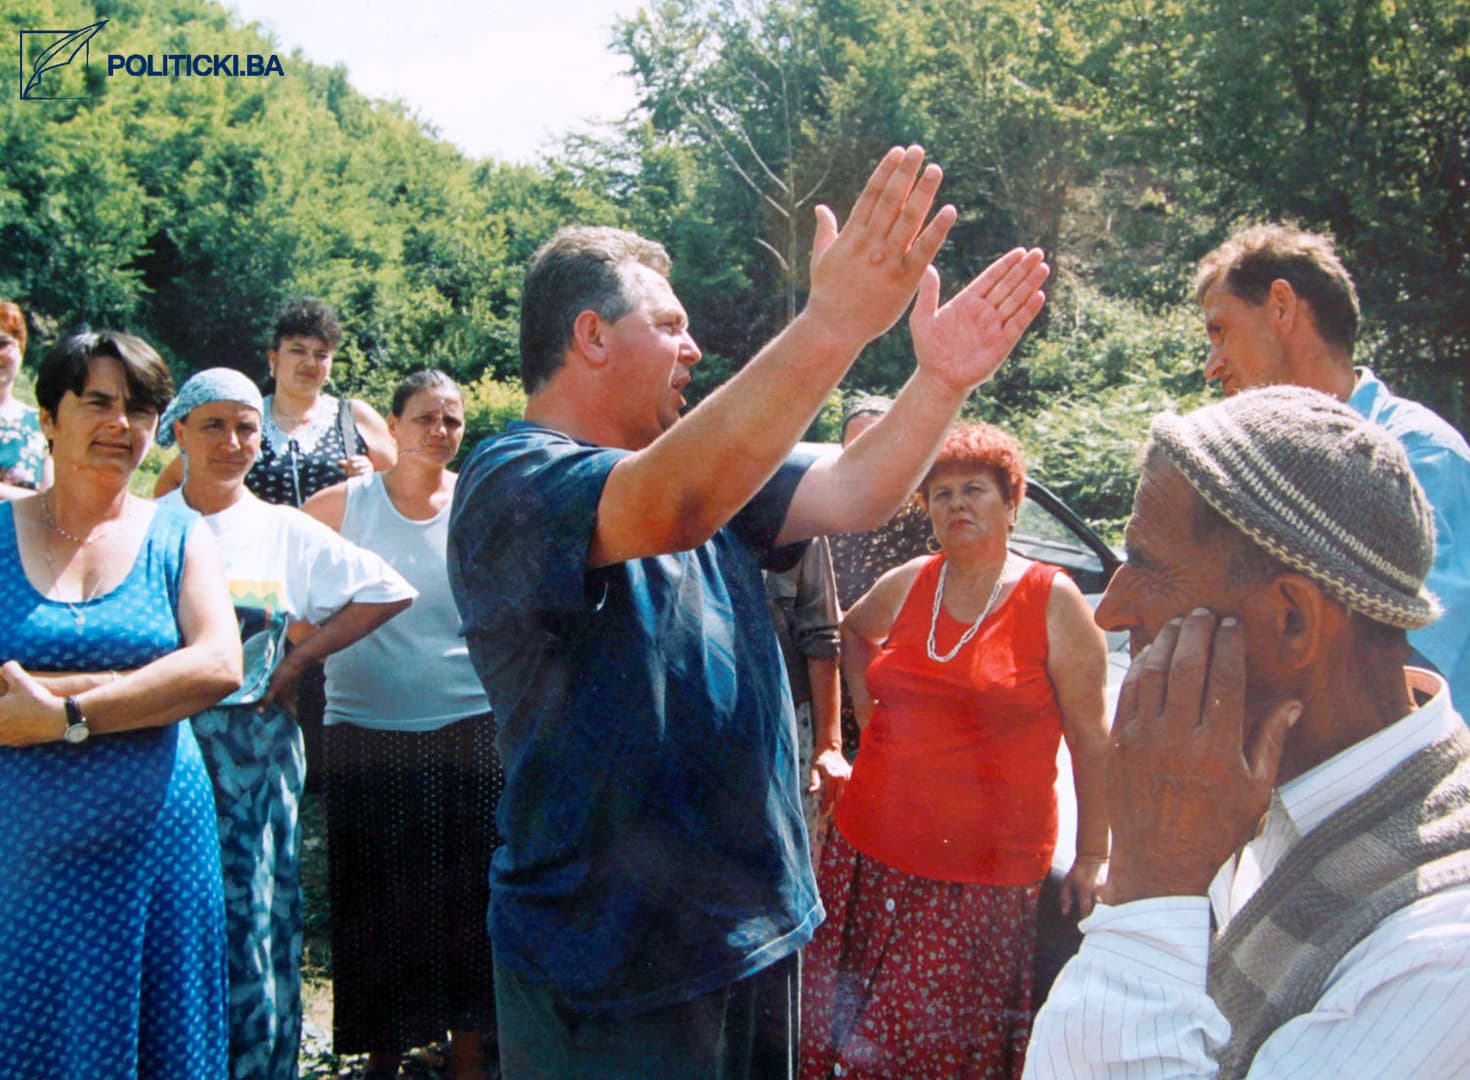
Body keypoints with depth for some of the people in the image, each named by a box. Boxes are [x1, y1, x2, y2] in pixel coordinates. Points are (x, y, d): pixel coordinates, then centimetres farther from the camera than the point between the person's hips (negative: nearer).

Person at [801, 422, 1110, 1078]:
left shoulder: (1052, 601, -5)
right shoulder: (907, 586, 7)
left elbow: (1091, 740, -4)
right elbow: (852, 632, 30)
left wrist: (1093, 858, -5)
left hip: (983, 875, -4)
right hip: (869, 852, 4)